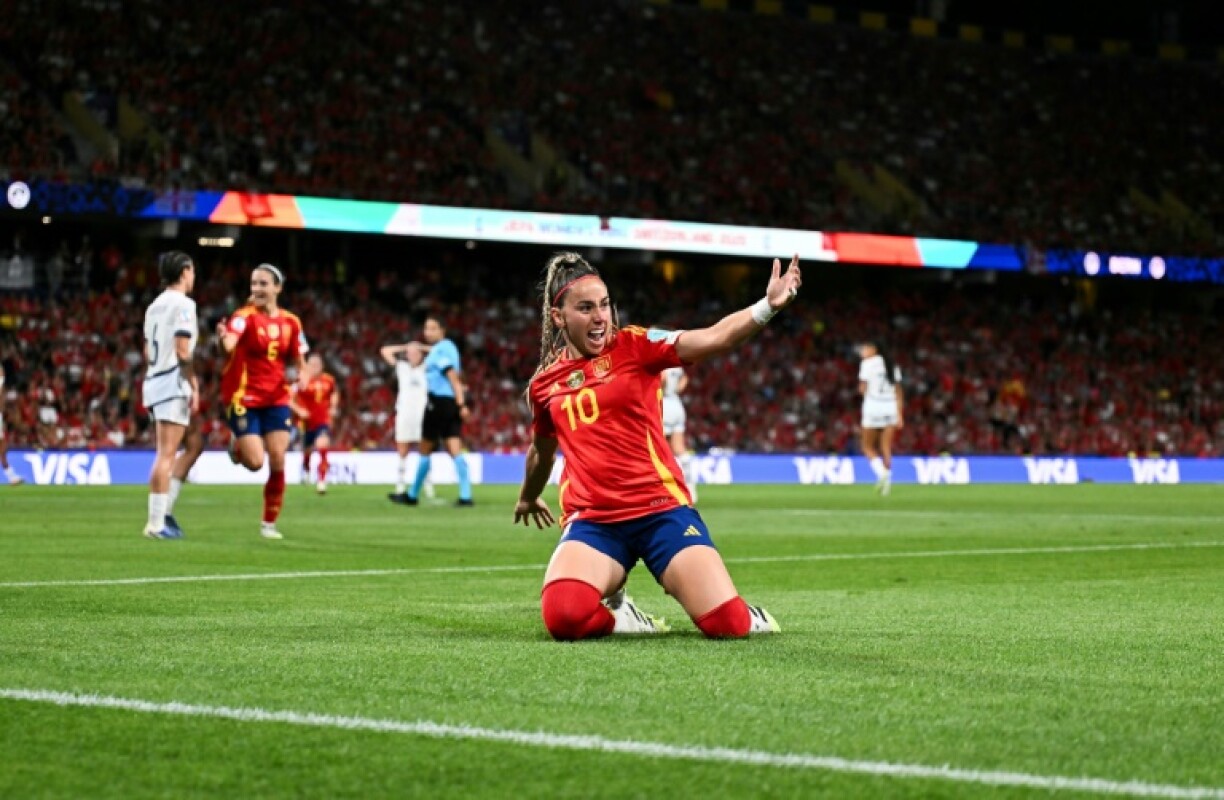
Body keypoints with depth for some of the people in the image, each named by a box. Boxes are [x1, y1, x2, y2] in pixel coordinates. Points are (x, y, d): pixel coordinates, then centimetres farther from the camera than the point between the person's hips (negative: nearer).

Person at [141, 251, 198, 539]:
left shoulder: (154, 306, 16)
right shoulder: (183, 304, -9)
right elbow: (183, 352, -16)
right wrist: (194, 387, -12)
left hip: (153, 383, 9)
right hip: (174, 384, -9)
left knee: (164, 455, 14)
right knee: (166, 455, -10)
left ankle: (158, 517, 13)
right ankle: (157, 522, -12)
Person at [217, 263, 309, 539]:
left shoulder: (290, 322, 3)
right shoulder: (244, 316, -12)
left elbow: (298, 361, 12)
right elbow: (229, 344, -33)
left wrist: (301, 376, -11)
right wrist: (223, 338, -57)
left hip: (276, 399, 4)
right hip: (243, 399, -4)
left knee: (277, 462, -3)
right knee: (255, 462, -9)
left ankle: (269, 524, 10)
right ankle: (237, 444, 28)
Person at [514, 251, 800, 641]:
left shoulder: (633, 345, 2)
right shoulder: (544, 382, 10)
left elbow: (714, 338, -15)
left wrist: (767, 306, -32)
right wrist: (527, 498, 49)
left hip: (661, 508, -1)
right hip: (592, 520, 1)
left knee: (728, 624, -15)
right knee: (564, 616, -30)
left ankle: (743, 616, 24)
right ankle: (616, 614, 6)